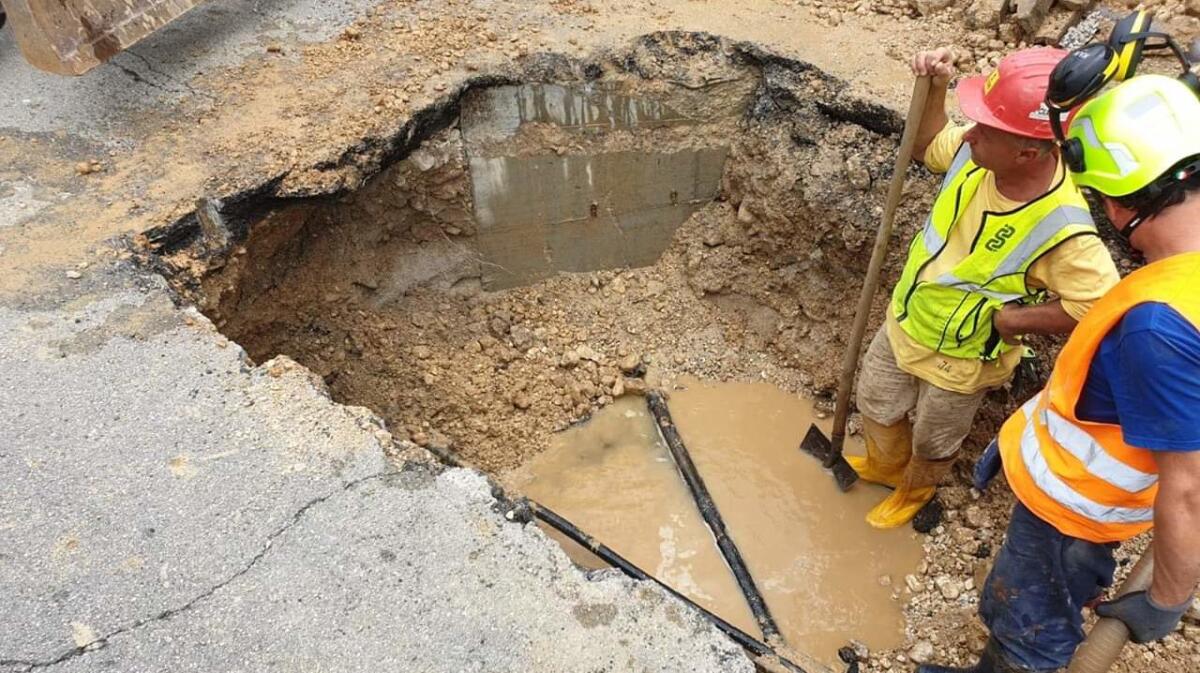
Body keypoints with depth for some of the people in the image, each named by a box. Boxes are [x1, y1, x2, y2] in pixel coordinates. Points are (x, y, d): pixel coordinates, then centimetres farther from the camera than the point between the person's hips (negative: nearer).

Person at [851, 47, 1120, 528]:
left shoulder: (1060, 229, -37)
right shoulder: (980, 154, -20)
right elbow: (927, 144, 0)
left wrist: (1011, 319, -24)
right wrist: (934, 90, -17)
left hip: (960, 357, -5)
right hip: (906, 320, 6)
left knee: (933, 442, 22)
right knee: (875, 402, 27)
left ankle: (915, 490, 56)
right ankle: (885, 464, 59)